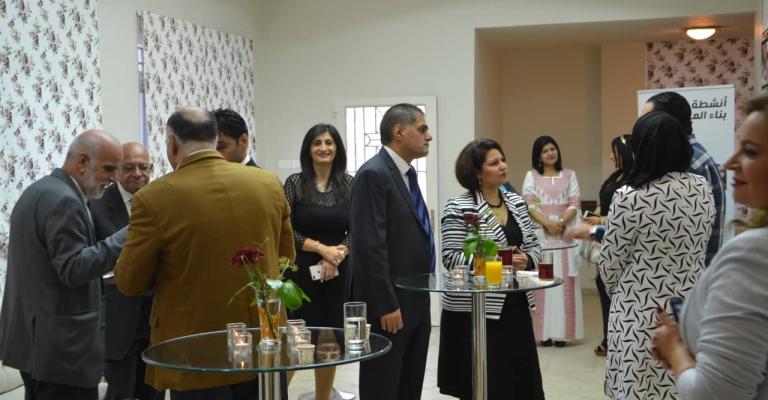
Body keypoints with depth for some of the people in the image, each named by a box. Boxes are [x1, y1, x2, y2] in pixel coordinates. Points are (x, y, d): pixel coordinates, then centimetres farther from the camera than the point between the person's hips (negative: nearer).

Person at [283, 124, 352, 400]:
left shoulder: (349, 184, 4)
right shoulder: (295, 183, -2)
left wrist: (337, 256, -11)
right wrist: (322, 248, -13)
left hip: (337, 273, 3)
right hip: (301, 272, -2)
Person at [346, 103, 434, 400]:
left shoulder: (405, 173, 14)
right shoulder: (373, 174, -15)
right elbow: (369, 246, -21)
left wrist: (420, 296, 16)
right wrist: (386, 305, -21)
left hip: (414, 300, 9)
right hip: (389, 304, -9)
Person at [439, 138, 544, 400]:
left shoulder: (516, 202, 10)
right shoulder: (458, 209, -10)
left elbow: (533, 244, 15)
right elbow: (451, 259, -15)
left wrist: (526, 260, -7)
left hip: (514, 305, 6)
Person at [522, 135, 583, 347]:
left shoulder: (569, 175, 12)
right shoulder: (531, 176, 8)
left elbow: (575, 204, 4)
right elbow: (529, 204, -3)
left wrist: (561, 222, -13)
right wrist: (548, 224, -15)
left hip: (565, 233, 1)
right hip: (539, 234, -1)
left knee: (563, 282, -1)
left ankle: (561, 331, 2)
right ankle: (544, 332, 0)